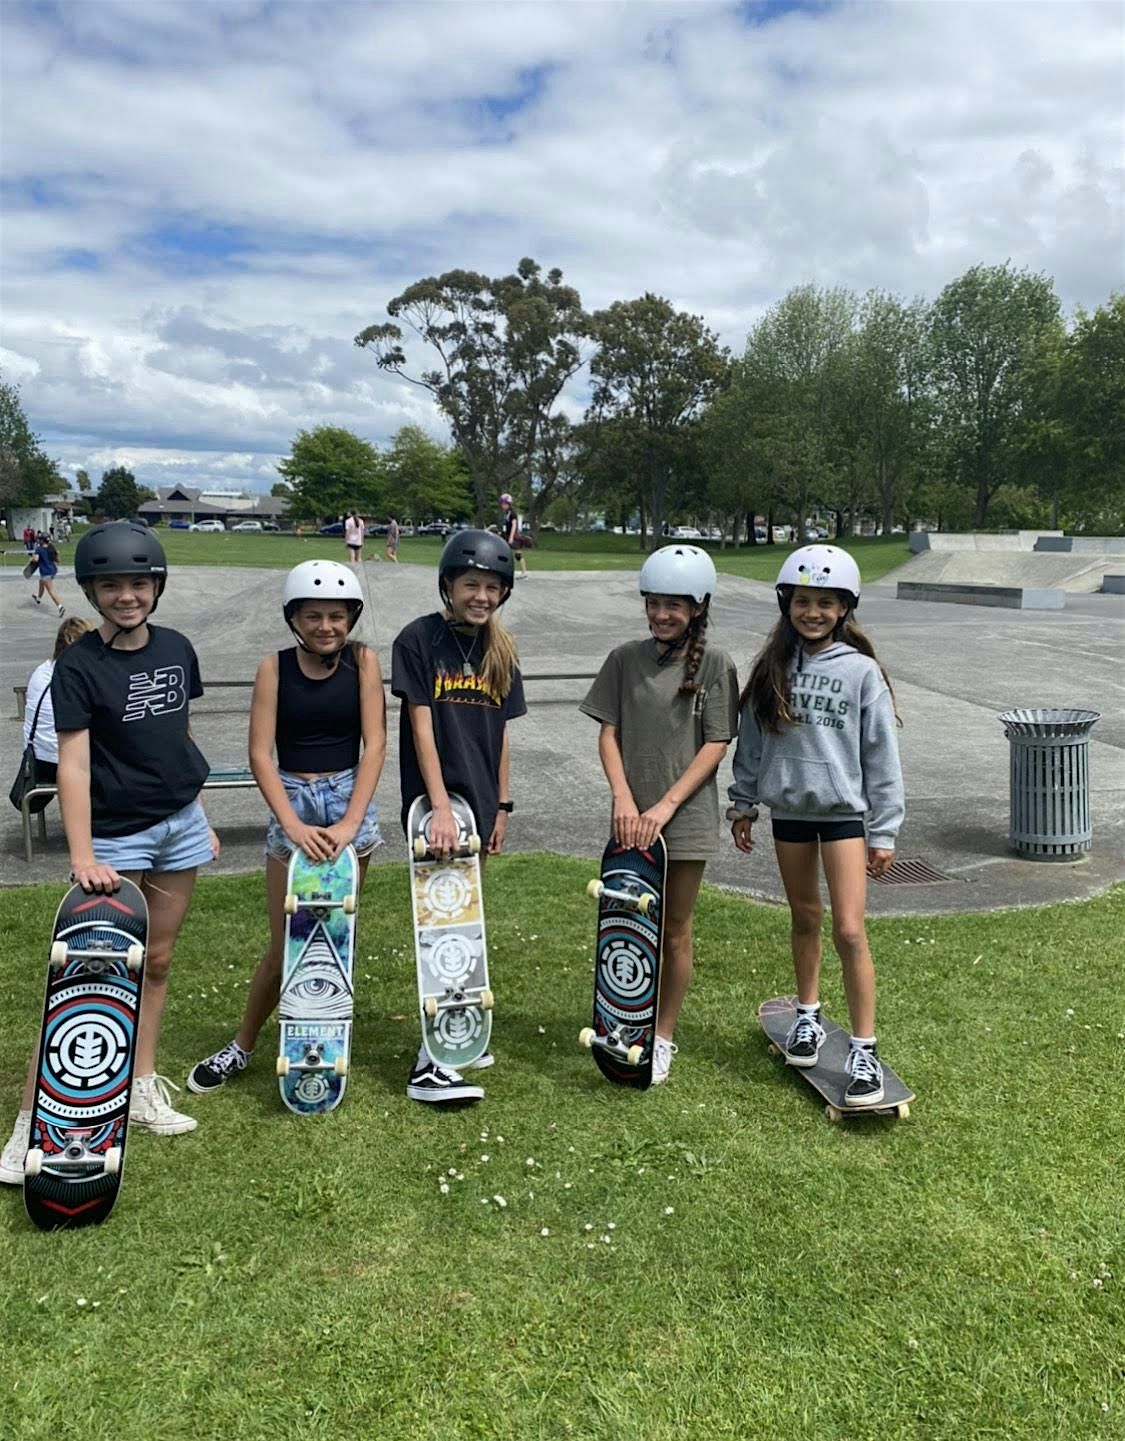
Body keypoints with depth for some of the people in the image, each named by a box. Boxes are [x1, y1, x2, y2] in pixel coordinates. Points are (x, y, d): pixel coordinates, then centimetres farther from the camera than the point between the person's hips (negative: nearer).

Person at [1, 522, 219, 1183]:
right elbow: (73, 764, -18)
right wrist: (82, 856, -28)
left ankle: (143, 1089, 27)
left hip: (179, 825, 5)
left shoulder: (177, 649, 4)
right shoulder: (79, 665, -11)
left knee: (157, 962, 13)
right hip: (115, 835, -5)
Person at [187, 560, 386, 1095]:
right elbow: (260, 753, -7)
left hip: (350, 802, 0)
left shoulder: (362, 661, -3)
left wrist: (351, 822, -15)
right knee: (285, 941, 3)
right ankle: (242, 1045, 23)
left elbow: (374, 744, -7)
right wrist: (293, 824, -17)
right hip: (291, 803, 0)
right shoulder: (275, 668, -4)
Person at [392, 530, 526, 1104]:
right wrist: (441, 807, -20)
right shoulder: (419, 639, -9)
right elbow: (421, 727, -14)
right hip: (433, 798, -6)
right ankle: (431, 1061, -5)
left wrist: (501, 804, 11)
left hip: (479, 799, 6)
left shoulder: (499, 649, 8)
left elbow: (500, 731, 12)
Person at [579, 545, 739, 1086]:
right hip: (633, 817, 2)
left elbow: (715, 745, -7)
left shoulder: (715, 664, -4)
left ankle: (662, 1037, 23)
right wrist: (623, 798, -12)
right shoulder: (625, 659, 2)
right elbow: (608, 733, 2)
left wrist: (665, 806, -14)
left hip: (686, 815, -2)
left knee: (675, 931, 9)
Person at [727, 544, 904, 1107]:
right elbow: (751, 739, 9)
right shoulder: (773, 668, 2)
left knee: (849, 930, -8)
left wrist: (883, 832, -6)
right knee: (804, 917, 17)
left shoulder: (861, 671, -7)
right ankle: (808, 1015, 35)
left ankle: (864, 1050, 3)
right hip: (789, 808, 3)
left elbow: (882, 755, -6)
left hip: (843, 810, -3)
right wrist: (742, 805, 11)